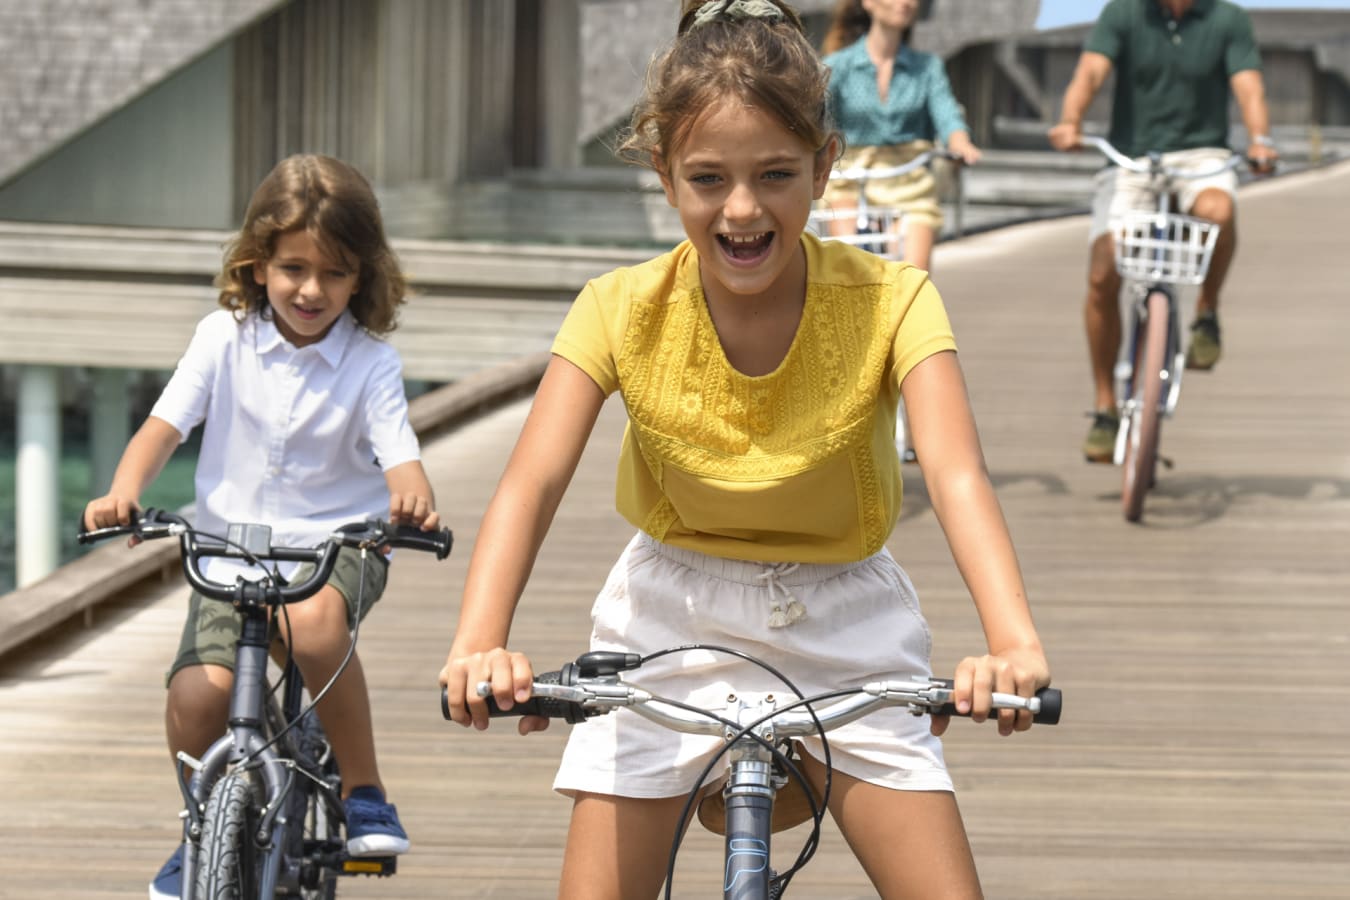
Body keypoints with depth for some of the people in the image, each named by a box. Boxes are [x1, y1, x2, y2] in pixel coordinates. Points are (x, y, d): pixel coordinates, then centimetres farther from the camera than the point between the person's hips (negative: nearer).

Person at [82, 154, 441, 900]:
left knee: (311, 622, -37)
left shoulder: (370, 361, -6)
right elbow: (165, 424, -9)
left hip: (337, 542, -2)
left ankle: (363, 790, -17)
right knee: (196, 694, -19)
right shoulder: (225, 337, -3)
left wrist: (413, 502, -41)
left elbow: (399, 455, -16)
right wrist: (122, 494, -28)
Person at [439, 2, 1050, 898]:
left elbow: (957, 477, -31)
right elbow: (531, 484, -27)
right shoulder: (623, 311, -16)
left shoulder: (888, 302, -18)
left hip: (844, 623, 0)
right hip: (672, 621, 0)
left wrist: (1015, 642, -50)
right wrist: (478, 645, -46)